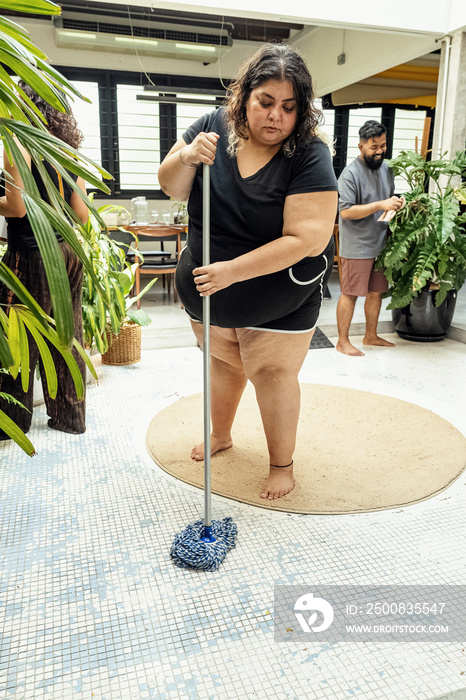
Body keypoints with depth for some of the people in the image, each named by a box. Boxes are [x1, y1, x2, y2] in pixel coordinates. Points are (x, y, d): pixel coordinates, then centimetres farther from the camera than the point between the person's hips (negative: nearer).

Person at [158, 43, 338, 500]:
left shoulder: (310, 158, -21)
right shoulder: (215, 127, -7)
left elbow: (306, 239, -28)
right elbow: (172, 188, -2)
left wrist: (233, 271, -31)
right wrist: (187, 157, -24)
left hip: (277, 295, -4)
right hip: (207, 285, 5)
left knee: (272, 374, 5)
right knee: (222, 361, 20)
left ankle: (282, 463, 27)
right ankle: (220, 435, 45)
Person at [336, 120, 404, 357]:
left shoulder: (386, 168, 12)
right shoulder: (351, 173, -12)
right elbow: (346, 212, -19)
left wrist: (396, 203, 2)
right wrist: (380, 205, -24)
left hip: (380, 242, 8)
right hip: (357, 245, -7)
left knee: (376, 292, 14)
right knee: (350, 293, -3)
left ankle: (371, 335, 28)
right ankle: (343, 342, 8)